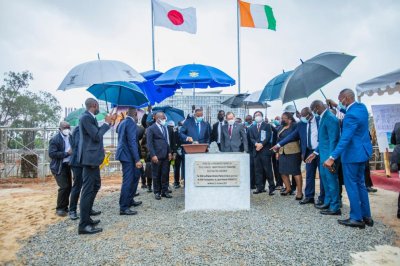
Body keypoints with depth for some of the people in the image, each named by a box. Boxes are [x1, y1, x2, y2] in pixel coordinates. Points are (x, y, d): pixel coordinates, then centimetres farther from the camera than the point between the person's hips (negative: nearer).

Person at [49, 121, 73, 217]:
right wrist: (67, 153, -24)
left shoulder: (70, 137, 6)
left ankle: (65, 207, 24)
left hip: (67, 165, 7)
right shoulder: (55, 139, -13)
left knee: (69, 187, 9)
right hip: (59, 167, -7)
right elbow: (52, 153, -21)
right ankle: (59, 209, 5)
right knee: (64, 187, -12)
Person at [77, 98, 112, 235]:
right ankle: (84, 225, -1)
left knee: (95, 185, 23)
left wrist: (107, 123, 17)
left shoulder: (90, 117, 13)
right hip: (90, 157, -11)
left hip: (93, 157, 11)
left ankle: (87, 210, 41)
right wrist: (106, 123, -11)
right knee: (88, 189, -7)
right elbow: (96, 136, -21)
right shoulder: (86, 117, -17)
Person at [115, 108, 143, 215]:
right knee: (127, 180, -4)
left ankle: (129, 200, 30)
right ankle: (123, 208, 3)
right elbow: (132, 142, -21)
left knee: (135, 175, 21)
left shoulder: (122, 123, 14)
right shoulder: (131, 123, -15)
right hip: (128, 155, -10)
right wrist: (137, 159, -21)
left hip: (124, 154, 10)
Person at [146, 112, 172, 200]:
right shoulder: (151, 129, -4)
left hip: (166, 155, 5)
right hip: (157, 156, -5)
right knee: (156, 175, 4)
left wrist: (169, 152, 10)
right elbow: (149, 143, -7)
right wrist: (153, 155, -14)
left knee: (165, 174, 7)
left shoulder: (165, 128, 15)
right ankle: (157, 192, 15)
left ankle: (164, 191, 18)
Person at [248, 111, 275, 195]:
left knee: (268, 169, -6)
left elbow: (268, 137, -4)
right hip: (256, 151, 4)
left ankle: (271, 187, 1)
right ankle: (259, 187, 9)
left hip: (265, 150, -4)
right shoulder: (252, 128, 20)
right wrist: (256, 144, -11)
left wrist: (262, 144, -16)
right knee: (258, 170, 4)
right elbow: (251, 138, 9)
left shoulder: (267, 126, 9)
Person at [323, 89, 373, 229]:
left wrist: (332, 157, -31)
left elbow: (345, 139, -30)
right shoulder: (362, 107, 4)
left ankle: (357, 218, 9)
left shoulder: (351, 115, -24)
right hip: (362, 151, 10)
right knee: (360, 184, 17)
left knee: (351, 185, 1)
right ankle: (366, 216, 24)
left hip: (352, 154, -10)